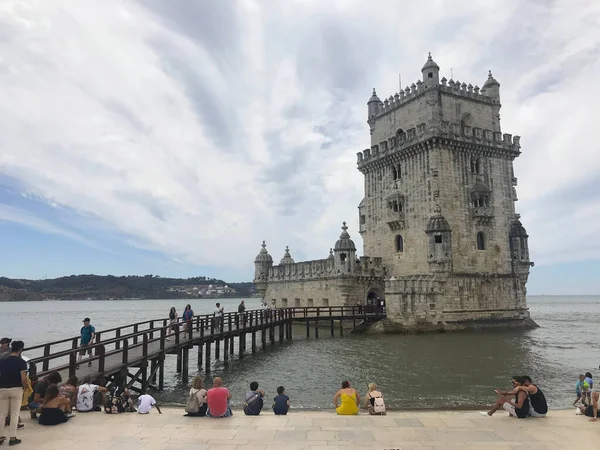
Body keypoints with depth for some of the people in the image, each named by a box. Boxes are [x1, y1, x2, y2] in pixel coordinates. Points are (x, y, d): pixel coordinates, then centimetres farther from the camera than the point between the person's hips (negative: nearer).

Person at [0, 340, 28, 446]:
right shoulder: (21, 362, -9)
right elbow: (23, 379, -15)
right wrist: (25, 387, 4)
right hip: (16, 389, -4)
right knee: (14, 414, 5)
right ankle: (12, 438, 8)